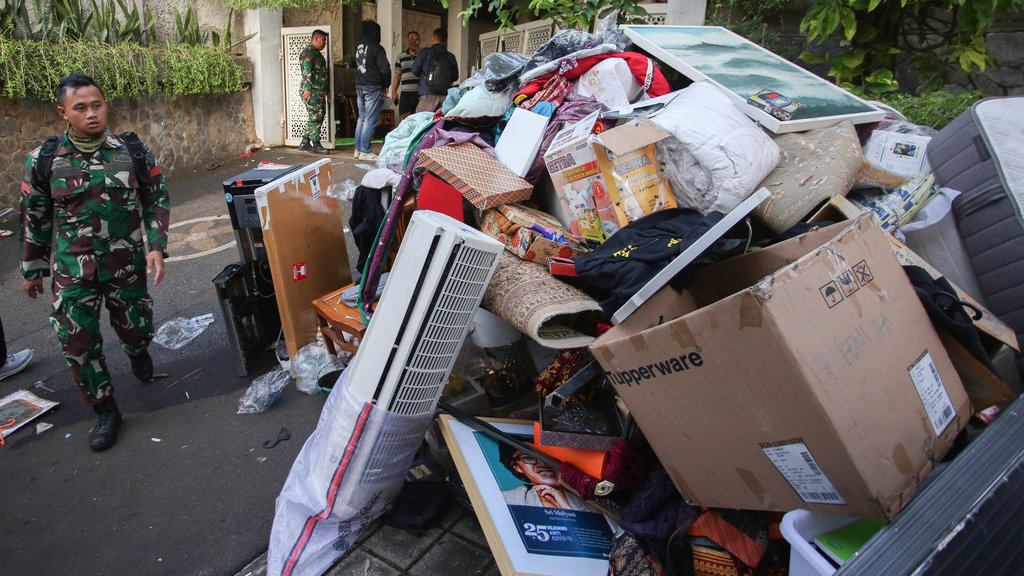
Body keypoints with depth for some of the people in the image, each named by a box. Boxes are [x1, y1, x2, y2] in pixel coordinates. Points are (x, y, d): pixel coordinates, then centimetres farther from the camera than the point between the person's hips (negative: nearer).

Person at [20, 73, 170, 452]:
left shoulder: (132, 150, -4)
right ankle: (105, 411, 16)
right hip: (73, 269, 0)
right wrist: (32, 269, 11)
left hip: (127, 263, 0)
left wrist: (156, 246, -8)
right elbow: (34, 219, 6)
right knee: (77, 342, -3)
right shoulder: (44, 160, -4)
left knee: (135, 329, 12)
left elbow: (157, 200, 4)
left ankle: (138, 353, 51)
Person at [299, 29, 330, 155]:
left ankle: (305, 142, 16)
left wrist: (326, 91, 25)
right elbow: (306, 71, -20)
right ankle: (316, 145, -2)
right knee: (314, 117, -7)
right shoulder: (308, 52, -10)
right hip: (311, 92, -10)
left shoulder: (316, 53, 22)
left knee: (319, 117, 10)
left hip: (319, 91, 10)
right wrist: (308, 89, -27)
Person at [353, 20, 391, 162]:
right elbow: (384, 69, -12)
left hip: (359, 86, 7)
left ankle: (358, 149, 17)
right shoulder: (376, 48, -12)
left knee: (362, 118, 14)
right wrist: (386, 84, 0)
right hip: (373, 87, -7)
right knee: (370, 120, -5)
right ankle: (365, 151, -5)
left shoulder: (358, 46, 9)